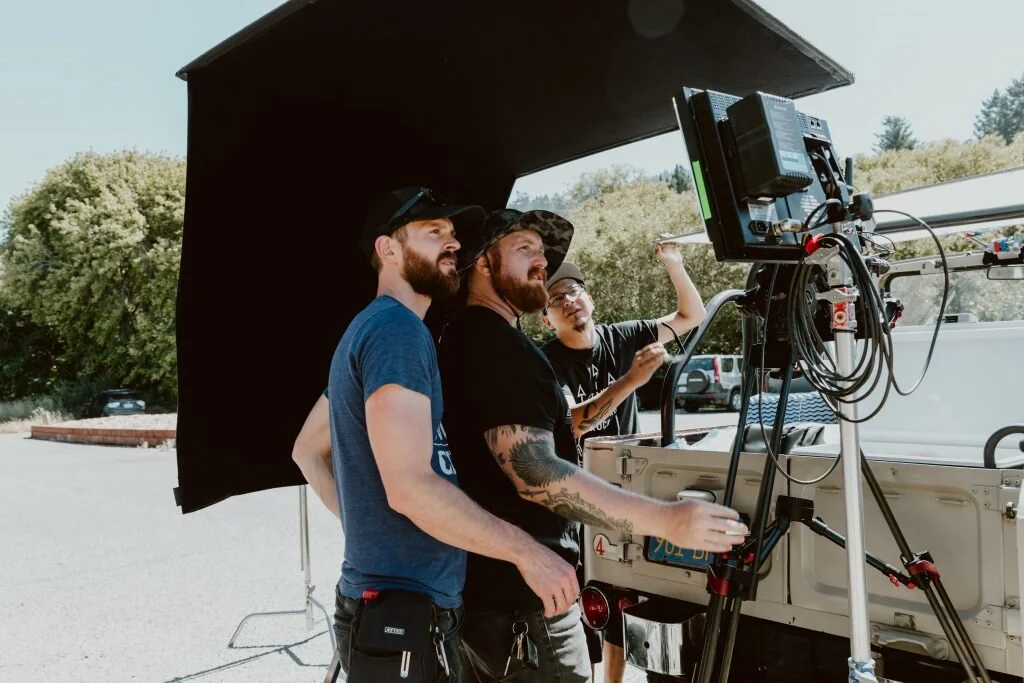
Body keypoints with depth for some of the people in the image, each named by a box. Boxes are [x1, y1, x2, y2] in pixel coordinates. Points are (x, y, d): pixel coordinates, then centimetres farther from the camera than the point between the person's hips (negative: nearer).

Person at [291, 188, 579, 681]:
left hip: (383, 602, 10)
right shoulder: (397, 327, -18)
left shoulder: (365, 329, 14)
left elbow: (307, 451, 21)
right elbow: (410, 487, -27)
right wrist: (527, 552, -18)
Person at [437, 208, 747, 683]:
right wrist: (666, 520, -32)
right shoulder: (498, 344, -19)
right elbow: (536, 474, -29)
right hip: (518, 600, -10)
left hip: (478, 590, 10)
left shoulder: (463, 340, 14)